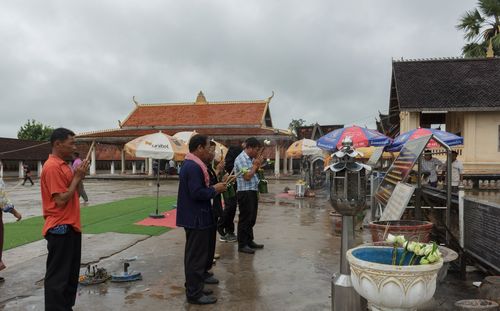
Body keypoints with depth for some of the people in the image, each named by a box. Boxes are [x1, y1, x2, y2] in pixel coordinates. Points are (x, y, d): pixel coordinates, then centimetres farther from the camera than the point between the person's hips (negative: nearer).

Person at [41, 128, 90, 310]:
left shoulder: (63, 165, 13)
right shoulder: (52, 167, -17)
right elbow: (61, 200, -21)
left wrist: (78, 177, 6)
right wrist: (77, 177, -15)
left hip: (71, 226, 10)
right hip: (60, 229, -10)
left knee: (71, 273, 18)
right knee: (58, 276, 0)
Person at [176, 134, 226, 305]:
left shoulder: (190, 164, 12)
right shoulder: (194, 167, -21)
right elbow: (197, 193, -27)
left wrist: (213, 187, 6)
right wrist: (214, 189, -14)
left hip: (194, 217, 11)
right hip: (197, 218, -11)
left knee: (194, 254, 19)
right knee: (196, 256, -1)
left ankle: (194, 287, 30)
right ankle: (194, 293, 9)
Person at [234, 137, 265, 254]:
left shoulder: (251, 158, 13)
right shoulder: (241, 159, -14)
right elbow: (247, 176, -21)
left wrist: (258, 164, 6)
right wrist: (256, 164, -10)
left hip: (253, 192, 9)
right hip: (245, 193, -9)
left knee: (252, 219, 16)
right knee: (245, 219, -3)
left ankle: (249, 241, 27)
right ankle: (242, 245, 6)